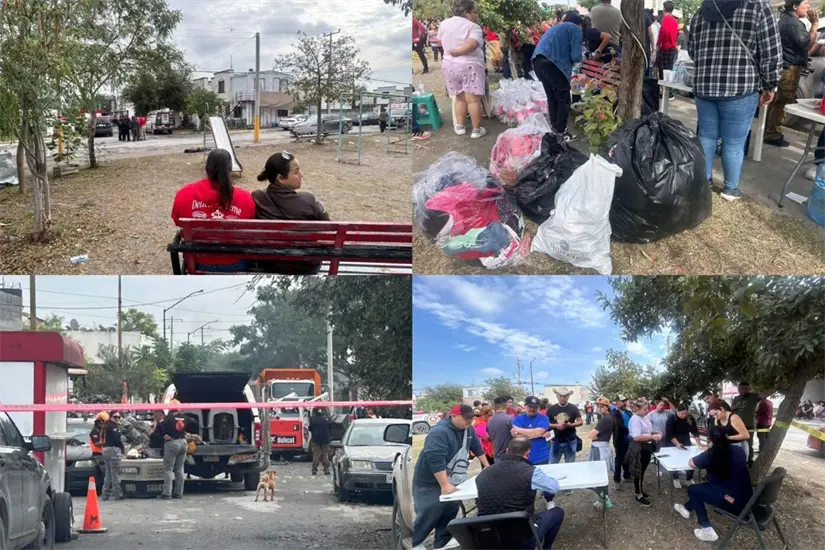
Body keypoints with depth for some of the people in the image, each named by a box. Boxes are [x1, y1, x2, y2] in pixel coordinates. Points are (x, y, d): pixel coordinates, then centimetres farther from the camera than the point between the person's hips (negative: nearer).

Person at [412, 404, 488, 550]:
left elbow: (476, 447, 16)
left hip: (451, 480, 8)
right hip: (430, 481, -8)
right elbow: (435, 460, -35)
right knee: (429, 513, -5)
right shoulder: (439, 432, -28)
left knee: (450, 511, 9)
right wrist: (444, 485, -38)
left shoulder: (468, 429, 0)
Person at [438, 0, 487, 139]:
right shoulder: (473, 27, -11)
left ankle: (459, 127, 20)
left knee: (460, 97, 19)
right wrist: (456, 52, -12)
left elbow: (441, 43, 17)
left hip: (449, 65, 6)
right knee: (473, 99, -1)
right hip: (470, 66, -6)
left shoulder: (444, 24, 7)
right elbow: (471, 46, -23)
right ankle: (476, 130, 2)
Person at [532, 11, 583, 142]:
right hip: (552, 63, -8)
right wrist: (575, 59, 18)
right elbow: (576, 56, -3)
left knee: (552, 97, 19)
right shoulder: (575, 29, 6)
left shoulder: (556, 27, 30)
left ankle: (555, 128, 25)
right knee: (563, 99, 3)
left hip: (538, 61, 8)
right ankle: (560, 132, 4)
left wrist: (567, 60, 29)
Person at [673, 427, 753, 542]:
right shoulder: (738, 451, 3)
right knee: (706, 486, 28)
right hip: (747, 500, 6)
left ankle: (707, 530, 11)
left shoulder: (712, 453, -10)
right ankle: (687, 508, 50)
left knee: (693, 489, 16)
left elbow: (691, 463, 4)